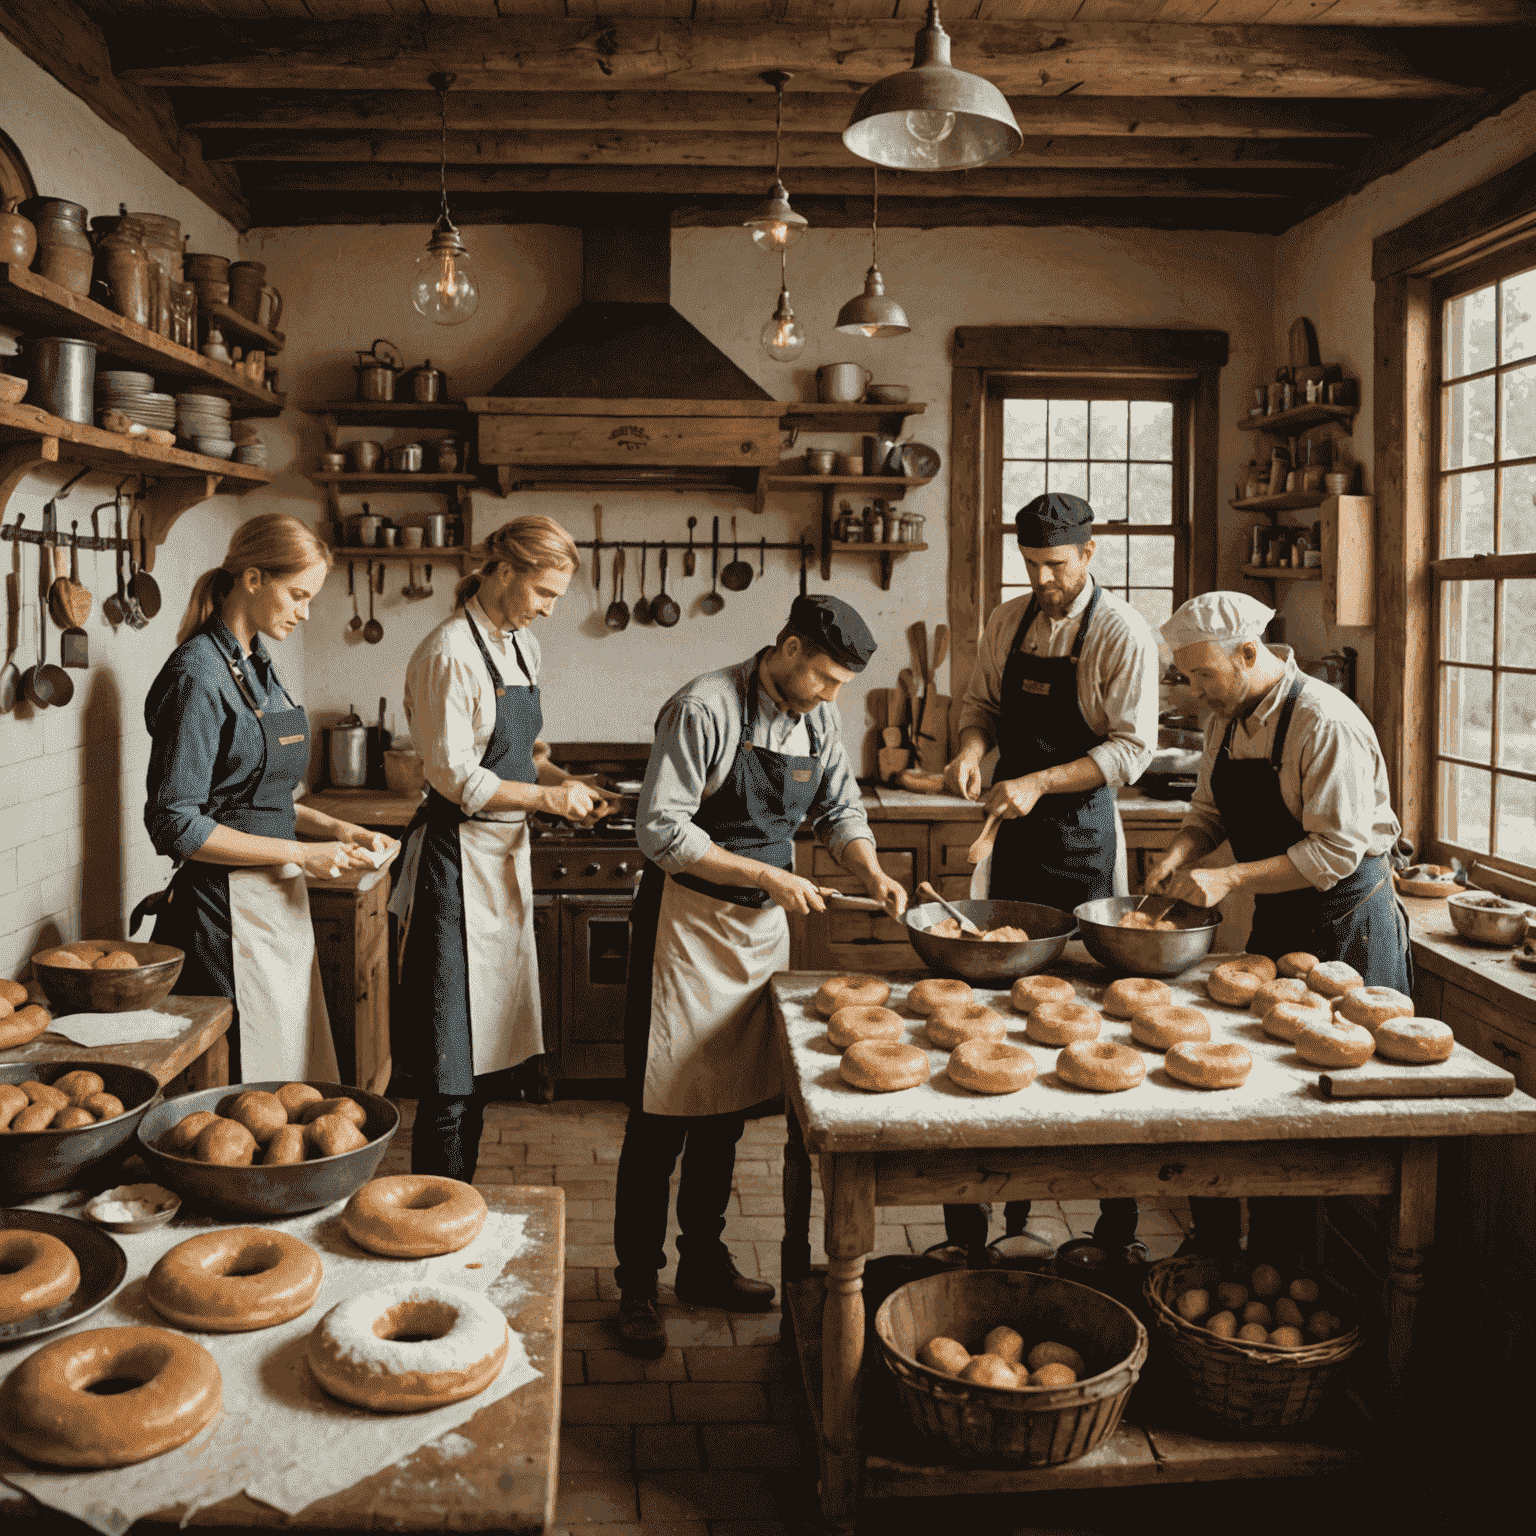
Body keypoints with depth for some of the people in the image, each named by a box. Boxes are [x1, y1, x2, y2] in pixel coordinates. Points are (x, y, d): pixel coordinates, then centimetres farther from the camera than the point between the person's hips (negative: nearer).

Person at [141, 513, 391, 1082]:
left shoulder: (256, 664, 12)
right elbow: (176, 825, -18)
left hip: (280, 902, 9)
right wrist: (303, 853, -17)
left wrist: (334, 829, 7)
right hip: (230, 905, -9)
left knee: (299, 1084, 14)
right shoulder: (199, 675, -15)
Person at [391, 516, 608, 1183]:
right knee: (452, 1063, -1)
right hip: (458, 859, -9)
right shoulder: (448, 653, -16)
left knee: (488, 1053, 15)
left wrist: (563, 778, 4)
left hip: (506, 854, 9)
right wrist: (548, 797, -13)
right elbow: (455, 776, -19)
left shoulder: (522, 644, 11)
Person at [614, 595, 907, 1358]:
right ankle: (637, 1286, 13)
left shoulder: (818, 718, 5)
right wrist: (769, 876, -21)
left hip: (763, 927, 7)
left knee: (728, 1109, 15)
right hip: (686, 924, -7)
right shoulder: (705, 709, -17)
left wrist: (871, 872, -4)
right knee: (661, 1118, 0)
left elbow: (841, 809, 16)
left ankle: (703, 1264, 30)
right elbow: (661, 832, -21)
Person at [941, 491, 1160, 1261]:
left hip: (1082, 835, -6)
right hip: (1014, 831, 6)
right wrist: (972, 748, -6)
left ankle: (1117, 1219, 10)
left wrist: (1038, 783, -22)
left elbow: (1132, 747, -13)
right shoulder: (1007, 621, 8)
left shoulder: (1122, 632, -10)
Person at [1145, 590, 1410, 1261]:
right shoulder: (1227, 719, 5)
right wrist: (1180, 852, -7)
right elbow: (1210, 810, 15)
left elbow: (1338, 851, -24)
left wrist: (1230, 880, -26)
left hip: (1345, 925, -8)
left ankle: (1275, 1269, 11)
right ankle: (1215, 1247, 21)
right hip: (1275, 918, 8)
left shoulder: (1325, 723, -21)